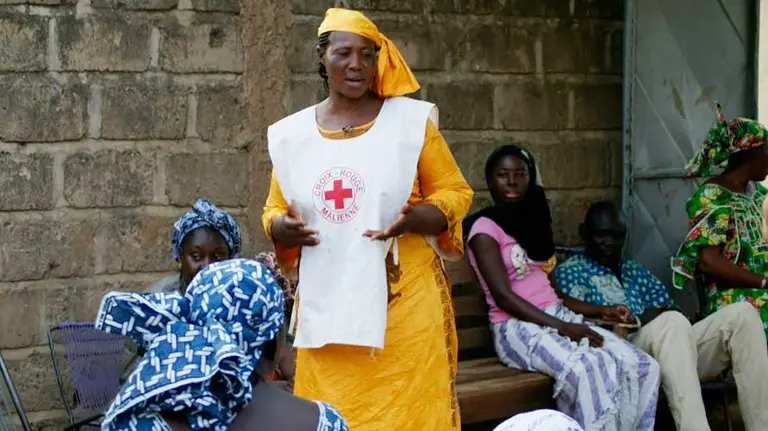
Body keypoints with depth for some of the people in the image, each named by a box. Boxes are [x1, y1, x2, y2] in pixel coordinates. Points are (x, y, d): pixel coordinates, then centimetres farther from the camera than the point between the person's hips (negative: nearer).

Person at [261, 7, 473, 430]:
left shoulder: (411, 119, 1)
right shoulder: (291, 133, 8)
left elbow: (454, 192, 4)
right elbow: (274, 211, 16)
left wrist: (413, 220, -16)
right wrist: (283, 228, -7)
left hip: (404, 298, -2)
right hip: (326, 303, 2)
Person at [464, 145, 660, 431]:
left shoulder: (534, 221, 21)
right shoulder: (485, 228, -3)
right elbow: (503, 296, -14)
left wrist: (601, 311, 8)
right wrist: (561, 327, -21)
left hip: (557, 316, 8)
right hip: (517, 326, -8)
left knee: (642, 366, -15)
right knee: (586, 371, -37)